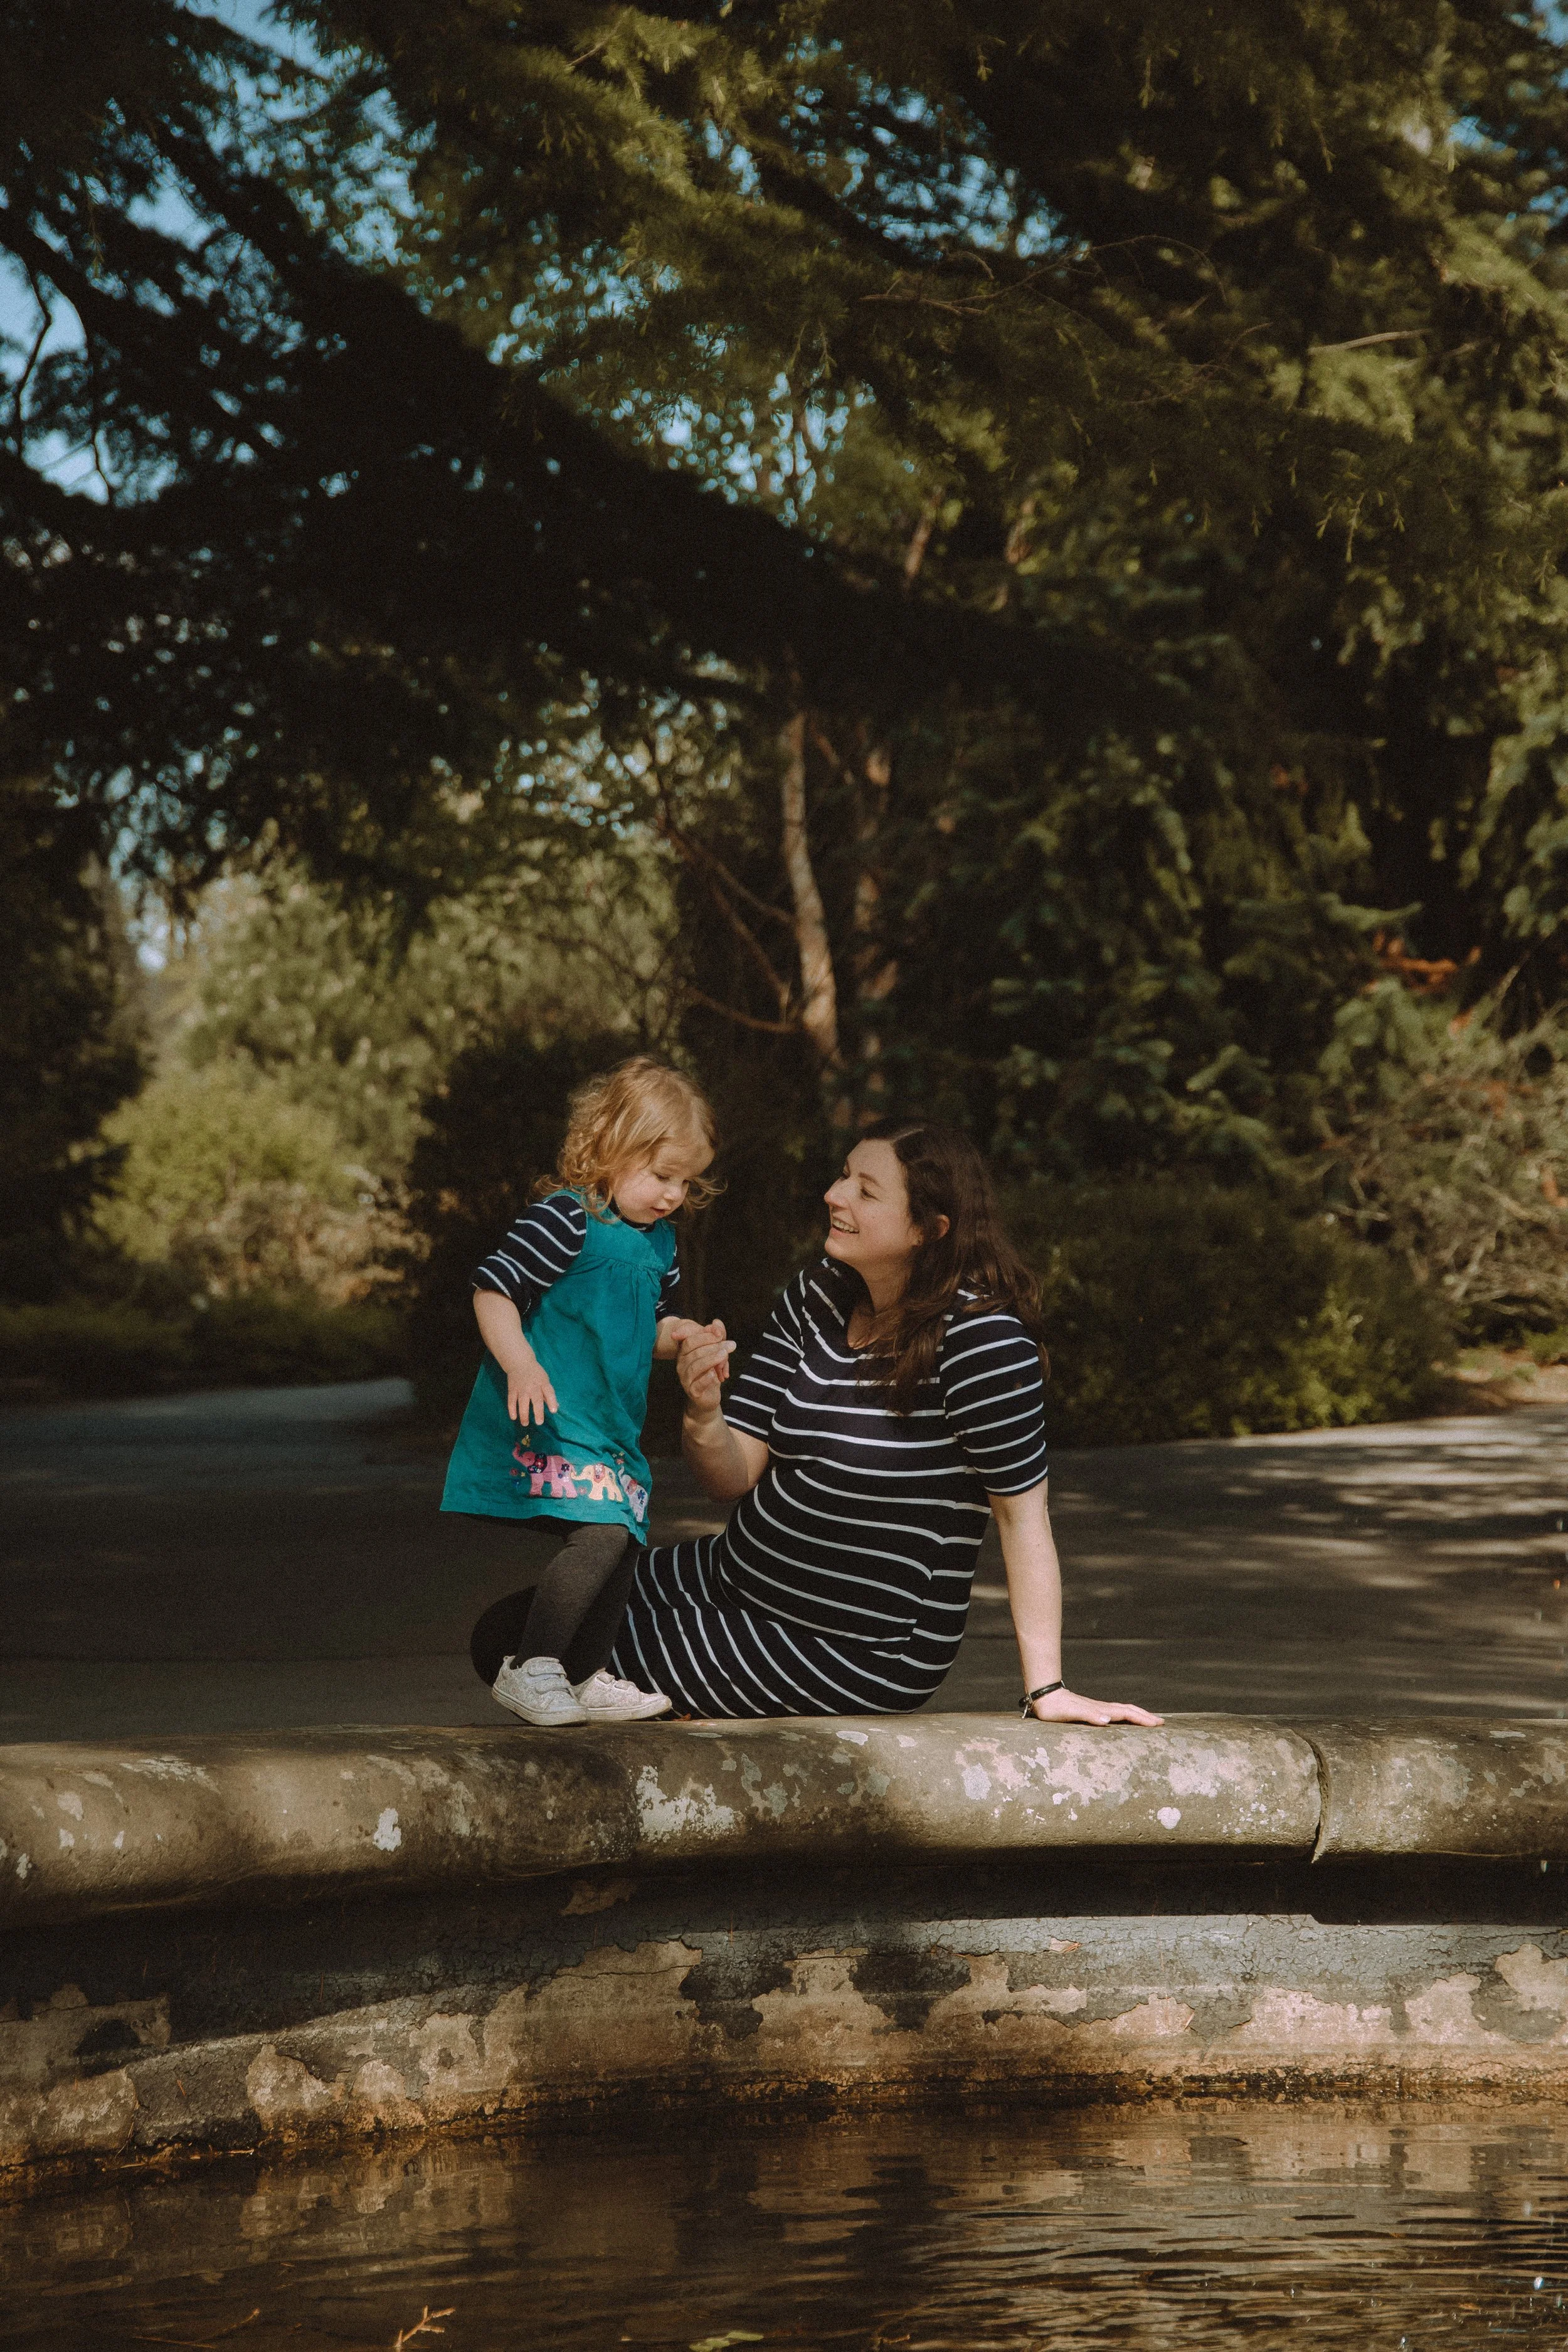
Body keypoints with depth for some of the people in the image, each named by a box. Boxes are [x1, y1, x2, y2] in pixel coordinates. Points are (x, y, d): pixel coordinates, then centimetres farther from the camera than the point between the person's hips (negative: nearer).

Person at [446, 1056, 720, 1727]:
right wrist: (521, 1364, -30)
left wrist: (673, 1334, 4)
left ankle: (585, 1677, 27)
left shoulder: (659, 1243, 14)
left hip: (613, 1426, 9)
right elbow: (492, 1289, -17)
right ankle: (528, 1668, -11)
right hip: (552, 1421, -9)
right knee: (598, 1533, -22)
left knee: (620, 1542, 12)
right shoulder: (565, 1220, -13)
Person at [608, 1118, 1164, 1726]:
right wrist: (703, 1412, -25)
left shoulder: (979, 1336, -24)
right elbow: (734, 1478, -2)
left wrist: (1047, 1690, -23)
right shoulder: (816, 1300, -2)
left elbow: (1021, 1511, -21)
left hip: (859, 1652, -7)